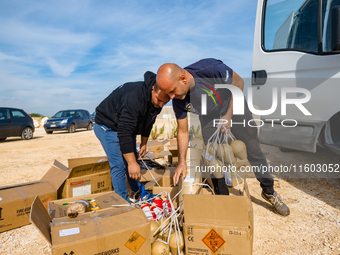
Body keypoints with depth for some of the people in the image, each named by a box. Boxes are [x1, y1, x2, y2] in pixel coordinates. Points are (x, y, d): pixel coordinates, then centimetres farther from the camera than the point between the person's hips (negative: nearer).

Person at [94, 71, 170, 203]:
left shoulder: (157, 100, -11)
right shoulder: (134, 98, -39)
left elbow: (148, 122, 8)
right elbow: (124, 132, -41)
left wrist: (144, 143, 14)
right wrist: (132, 163, -39)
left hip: (127, 125, 8)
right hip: (107, 126, -8)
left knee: (132, 161, 14)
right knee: (119, 166, -12)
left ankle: (138, 194, 30)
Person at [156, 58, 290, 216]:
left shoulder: (209, 69, -38)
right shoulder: (178, 100, -24)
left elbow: (238, 83, -19)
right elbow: (182, 132, -11)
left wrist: (228, 116, -23)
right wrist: (182, 162, -14)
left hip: (234, 108, -2)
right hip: (209, 119, 3)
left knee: (254, 153, 4)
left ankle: (269, 192, 27)